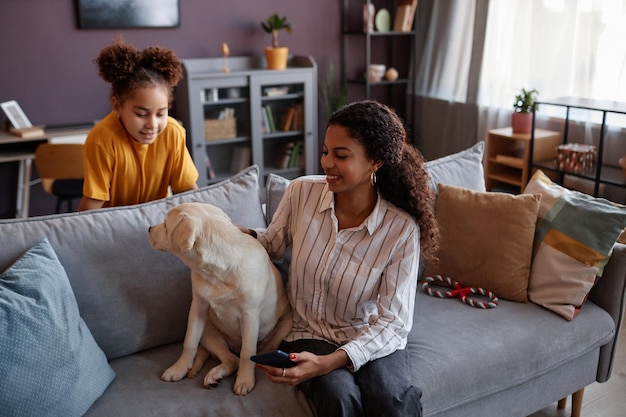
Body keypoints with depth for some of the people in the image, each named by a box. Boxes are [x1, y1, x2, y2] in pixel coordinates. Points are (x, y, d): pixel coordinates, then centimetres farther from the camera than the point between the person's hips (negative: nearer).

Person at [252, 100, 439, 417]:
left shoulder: (401, 228, -17)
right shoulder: (301, 192, -11)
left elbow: (393, 321, -17)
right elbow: (274, 245, 9)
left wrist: (328, 363, -29)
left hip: (372, 337, -1)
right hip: (308, 332, 1)